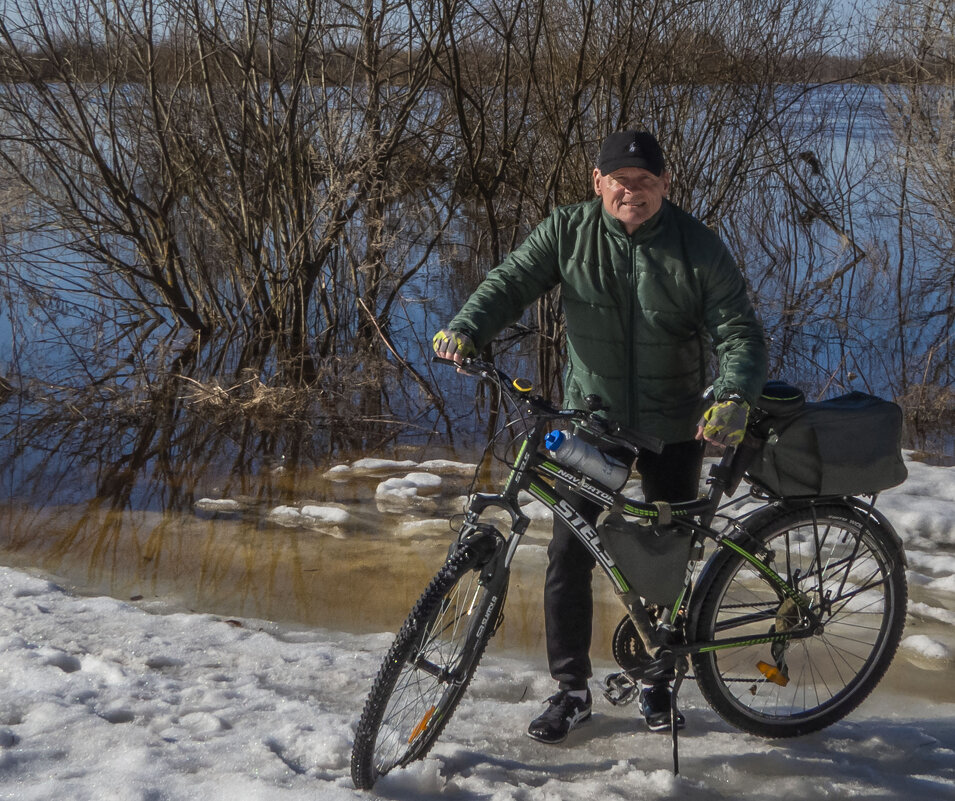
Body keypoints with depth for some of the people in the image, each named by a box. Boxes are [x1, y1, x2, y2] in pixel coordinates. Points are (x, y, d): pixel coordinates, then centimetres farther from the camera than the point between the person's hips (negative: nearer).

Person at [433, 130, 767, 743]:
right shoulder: (569, 232, -6)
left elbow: (740, 334, -13)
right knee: (569, 554, -2)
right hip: (591, 418, 1)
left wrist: (732, 396, -33)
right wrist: (467, 329, -30)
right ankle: (571, 689, 13)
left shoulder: (699, 249, -11)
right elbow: (512, 282, -9)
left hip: (674, 427, -1)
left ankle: (658, 681, 29)